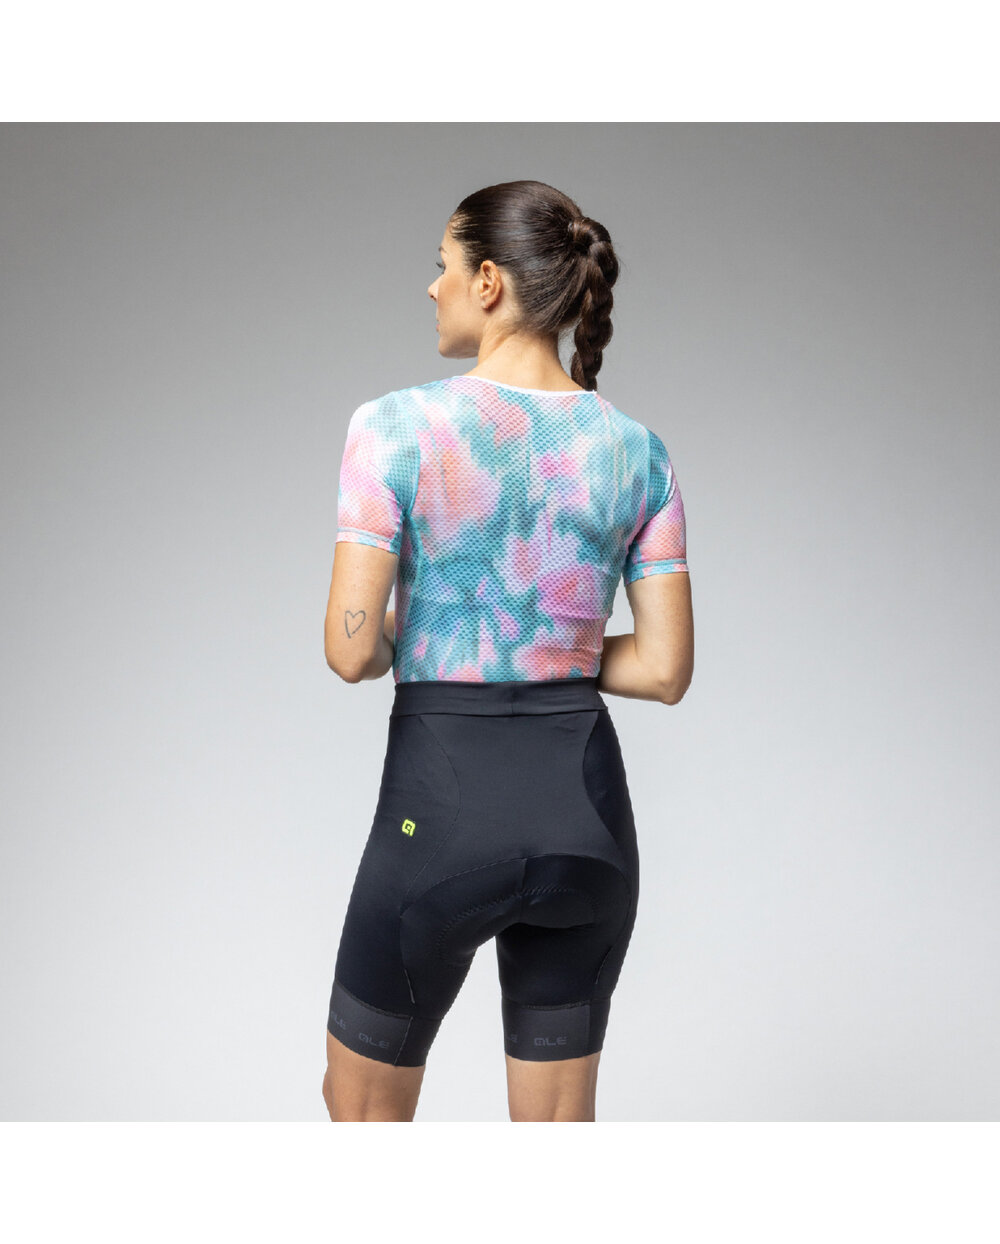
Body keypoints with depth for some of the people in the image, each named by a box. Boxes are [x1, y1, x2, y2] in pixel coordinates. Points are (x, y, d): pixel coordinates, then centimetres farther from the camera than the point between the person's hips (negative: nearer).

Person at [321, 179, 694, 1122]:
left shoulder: (397, 426, -12)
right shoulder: (637, 450, 0)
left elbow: (352, 651, -14)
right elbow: (665, 668, -1)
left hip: (441, 804, -4)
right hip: (587, 800, 4)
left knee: (362, 1106, 19)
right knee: (557, 1119, 17)